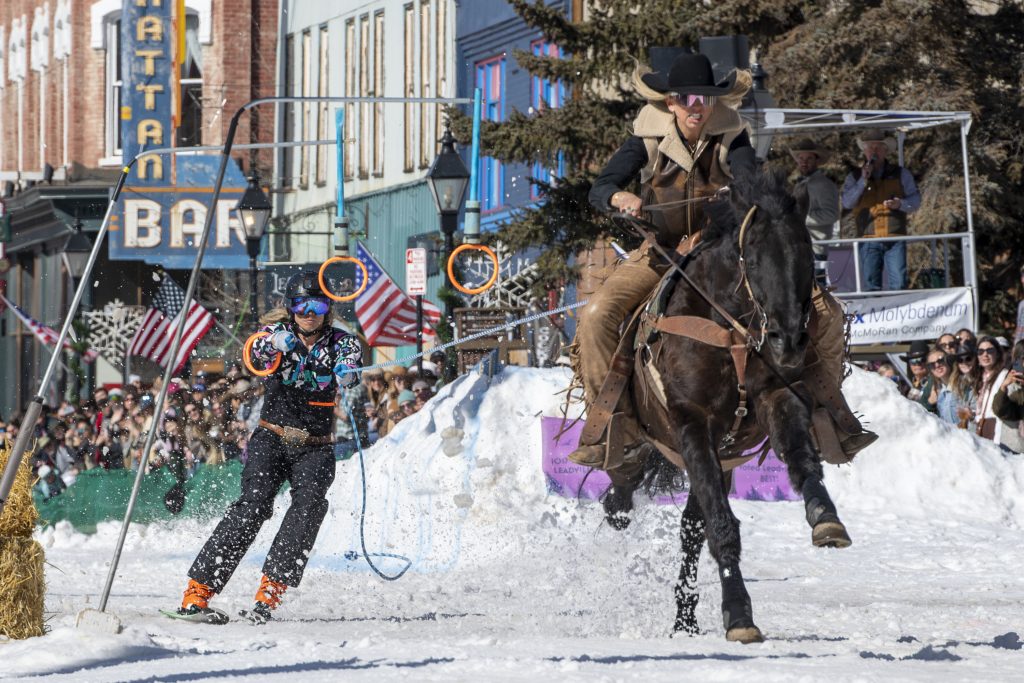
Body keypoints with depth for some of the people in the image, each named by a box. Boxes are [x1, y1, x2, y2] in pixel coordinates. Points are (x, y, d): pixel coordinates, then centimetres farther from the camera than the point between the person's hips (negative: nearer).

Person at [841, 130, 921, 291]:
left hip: (895, 237, -1)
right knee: (871, 285, 0)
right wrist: (863, 181, -9)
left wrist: (900, 204, -11)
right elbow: (846, 203, 0)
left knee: (898, 284, -8)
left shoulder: (900, 174, 14)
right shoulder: (855, 177, 14)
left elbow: (915, 199, 11)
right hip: (869, 239, 1)